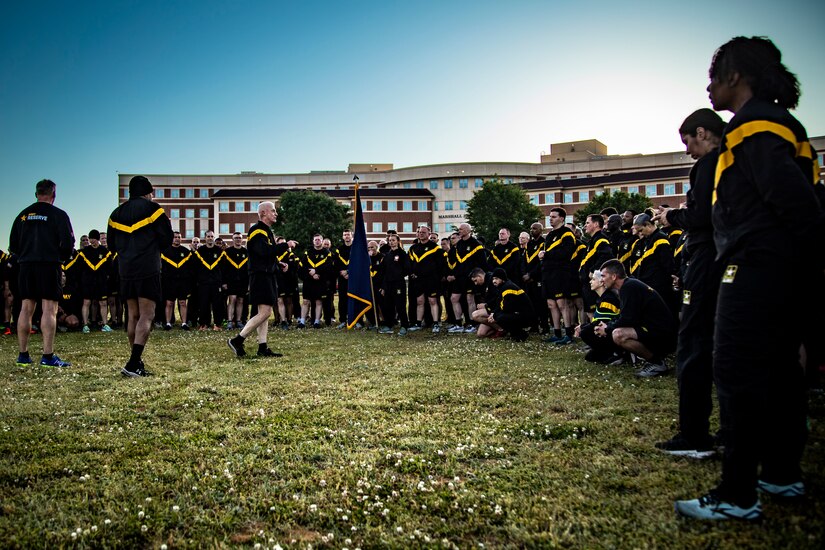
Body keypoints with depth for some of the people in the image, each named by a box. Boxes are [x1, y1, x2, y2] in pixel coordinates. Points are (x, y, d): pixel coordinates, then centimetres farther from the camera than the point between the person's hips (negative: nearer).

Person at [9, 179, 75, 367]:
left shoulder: (23, 215, 12)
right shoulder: (58, 214, -2)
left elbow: (13, 245, 12)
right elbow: (68, 242, -9)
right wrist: (61, 258, 7)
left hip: (25, 266, 5)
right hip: (49, 266, -5)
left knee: (26, 309, 8)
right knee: (49, 310, -6)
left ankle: (23, 355, 12)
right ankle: (48, 356, -11)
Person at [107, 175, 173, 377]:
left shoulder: (116, 213, 13)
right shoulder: (152, 209, -3)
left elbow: (112, 245, 15)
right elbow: (167, 239, -5)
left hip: (126, 271, 6)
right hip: (148, 271, -6)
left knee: (133, 316, 13)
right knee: (146, 316, -8)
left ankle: (136, 361, 19)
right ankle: (133, 364, -17)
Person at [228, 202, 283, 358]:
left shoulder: (267, 231, 20)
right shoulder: (257, 231, -12)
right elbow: (265, 251, -28)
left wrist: (278, 264, 12)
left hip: (268, 276, 10)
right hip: (260, 276, -10)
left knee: (264, 313, 8)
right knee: (265, 312, -14)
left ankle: (262, 348, 9)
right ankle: (237, 340, -8)